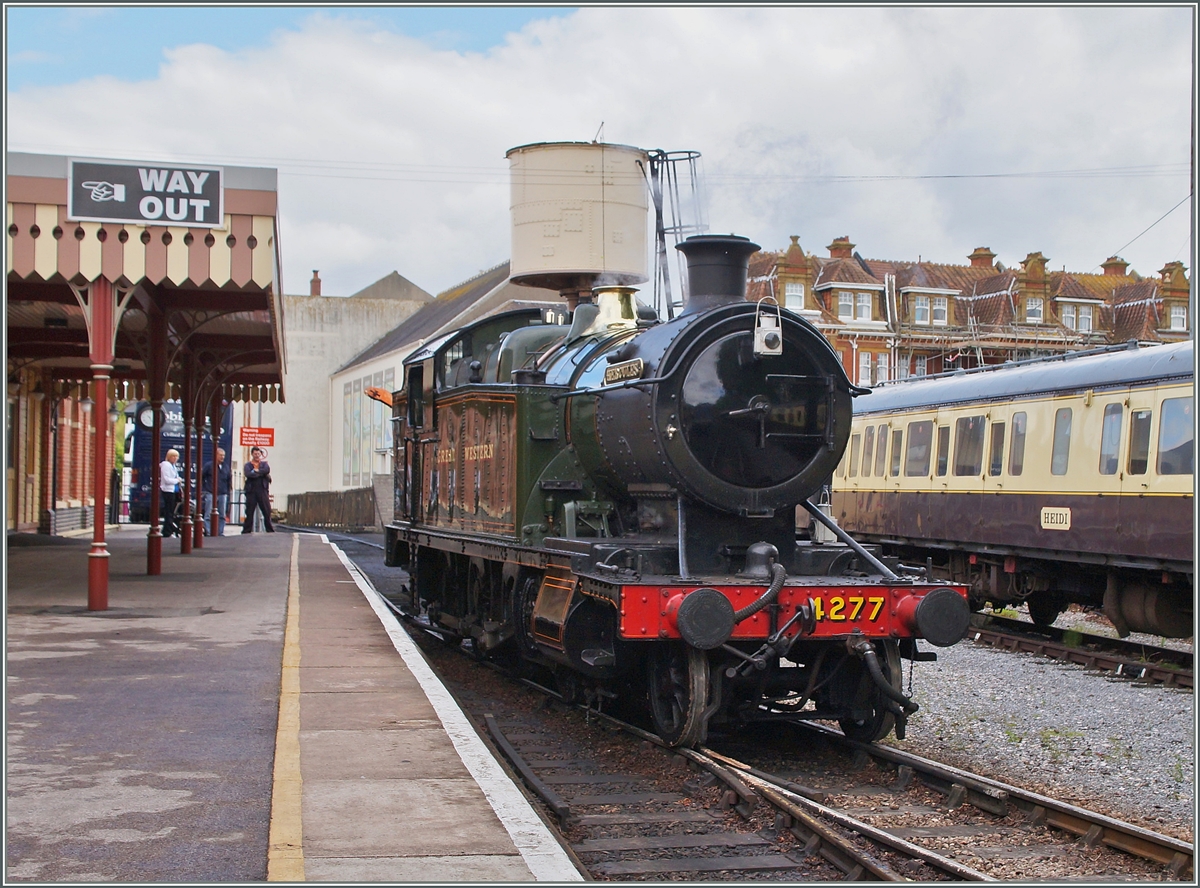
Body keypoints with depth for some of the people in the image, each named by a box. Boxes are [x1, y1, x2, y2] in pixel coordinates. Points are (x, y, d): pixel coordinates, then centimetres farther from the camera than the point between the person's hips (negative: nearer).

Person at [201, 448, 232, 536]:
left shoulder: (226, 466, 10)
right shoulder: (209, 466, -2)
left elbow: (229, 478, 18)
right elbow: (201, 477, 3)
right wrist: (205, 487, 1)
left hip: (223, 495, 5)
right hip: (211, 494, -5)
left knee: (222, 515, 7)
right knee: (209, 515, -6)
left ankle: (220, 533, 13)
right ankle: (207, 533, -5)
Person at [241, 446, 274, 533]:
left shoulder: (264, 464, 15)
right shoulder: (247, 465, 9)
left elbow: (267, 470, -8)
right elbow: (248, 474, -11)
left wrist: (256, 471, -8)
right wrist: (262, 474, -8)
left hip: (263, 491, 1)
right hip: (251, 491, -1)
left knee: (267, 512, -2)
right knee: (249, 513, 1)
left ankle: (270, 531, 2)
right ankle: (246, 532, 6)